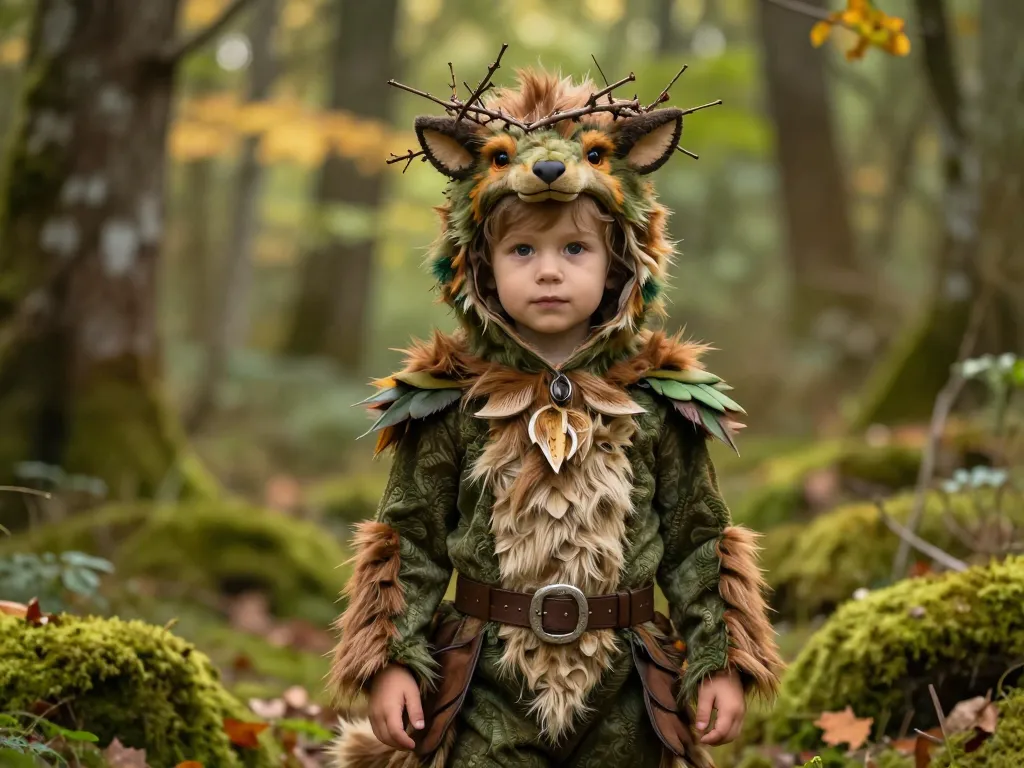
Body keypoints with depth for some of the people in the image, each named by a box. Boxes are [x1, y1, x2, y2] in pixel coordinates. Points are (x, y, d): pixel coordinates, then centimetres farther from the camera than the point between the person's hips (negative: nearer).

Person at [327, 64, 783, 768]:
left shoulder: (660, 398, 0)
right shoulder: (450, 400, -1)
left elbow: (697, 543, 4)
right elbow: (411, 540, 2)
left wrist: (720, 663, 0)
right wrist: (392, 660, -6)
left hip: (623, 698, 1)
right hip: (486, 690, -1)